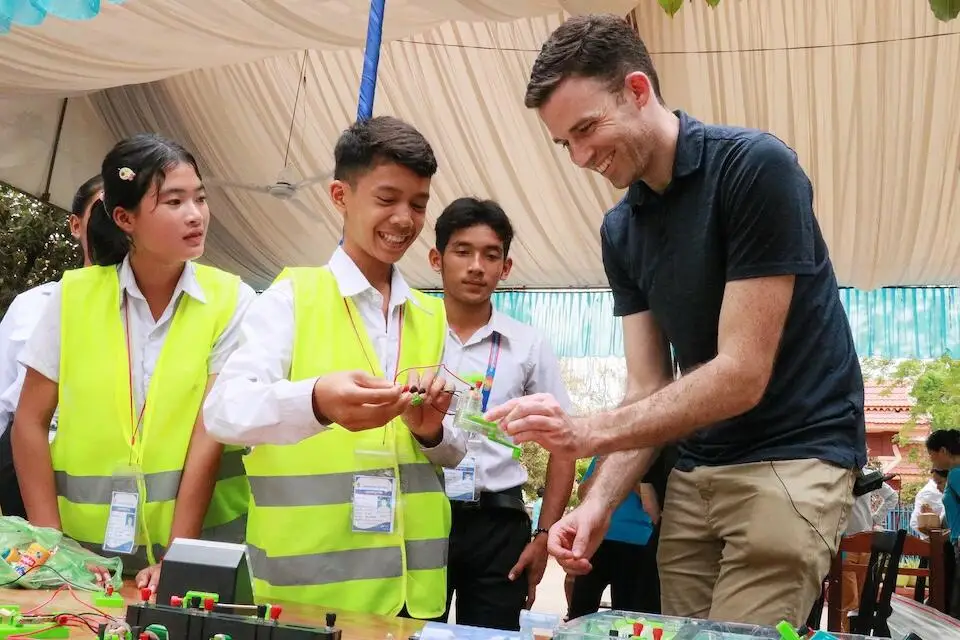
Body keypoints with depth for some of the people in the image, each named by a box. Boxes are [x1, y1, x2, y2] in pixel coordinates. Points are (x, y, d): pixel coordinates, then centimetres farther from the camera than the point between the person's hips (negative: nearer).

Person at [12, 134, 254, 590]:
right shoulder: (73, 295, -2)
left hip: (200, 538, -1)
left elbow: (211, 433, -9)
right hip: (87, 542, 1)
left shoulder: (230, 301, -6)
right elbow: (30, 422, 2)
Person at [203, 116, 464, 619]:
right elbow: (223, 411, -17)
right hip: (307, 586, -4)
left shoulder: (431, 317, 11)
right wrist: (317, 402, -36)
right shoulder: (292, 297, -4)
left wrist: (430, 429, -9)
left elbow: (453, 453, 14)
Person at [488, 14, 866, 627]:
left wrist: (589, 432, -22)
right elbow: (648, 390, 3)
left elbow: (743, 375, -20)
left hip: (792, 458, -6)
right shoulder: (620, 231, 5)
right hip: (694, 471, 6)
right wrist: (599, 502, -12)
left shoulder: (755, 167, -17)